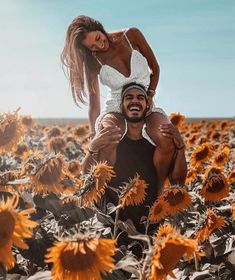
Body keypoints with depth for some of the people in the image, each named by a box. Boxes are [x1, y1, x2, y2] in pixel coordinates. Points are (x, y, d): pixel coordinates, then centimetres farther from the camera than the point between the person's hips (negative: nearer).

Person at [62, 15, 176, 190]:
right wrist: (93, 136, -9)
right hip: (116, 108, -1)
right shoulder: (93, 62, -6)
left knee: (167, 142, -33)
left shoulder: (131, 36, -5)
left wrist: (150, 94, -8)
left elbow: (155, 68, 7)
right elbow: (94, 103, -3)